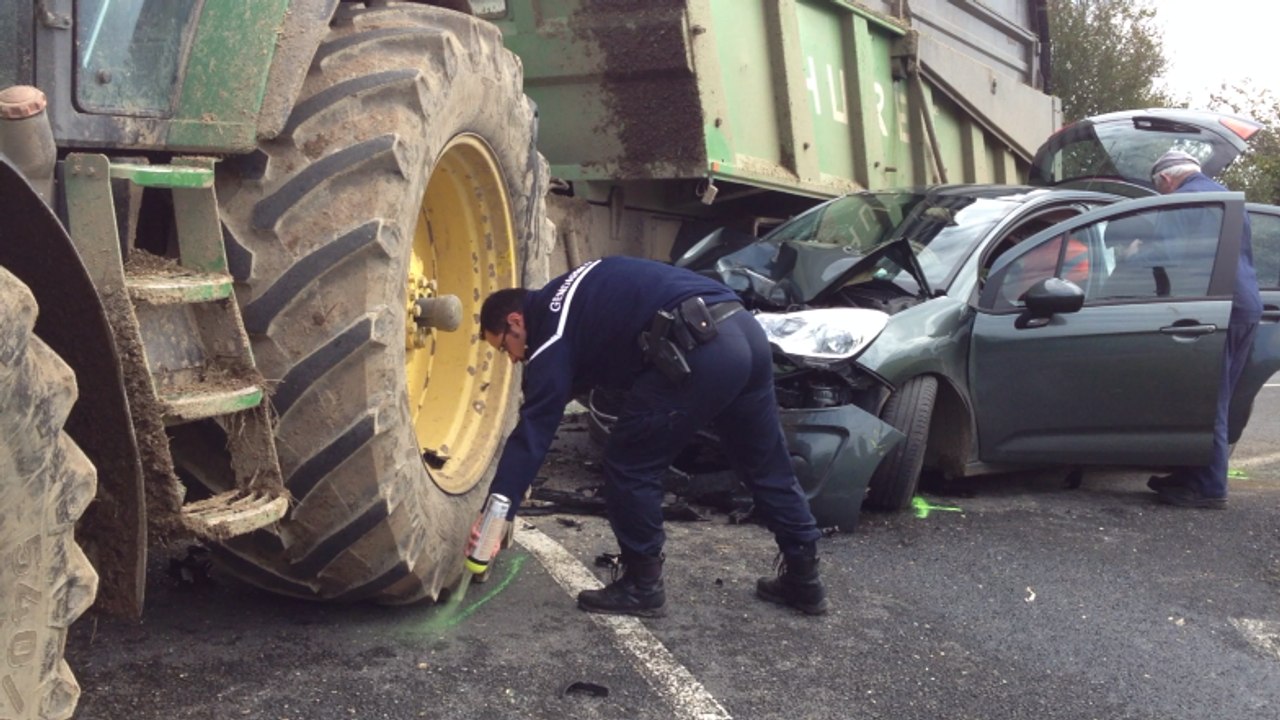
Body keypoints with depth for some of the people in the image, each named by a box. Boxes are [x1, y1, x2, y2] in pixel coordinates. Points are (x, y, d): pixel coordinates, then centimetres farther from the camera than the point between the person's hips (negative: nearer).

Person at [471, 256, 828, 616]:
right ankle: (804, 579, 32)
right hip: (745, 329, 10)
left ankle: (642, 587, 16)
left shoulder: (551, 338, 3)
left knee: (629, 467, 6)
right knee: (767, 466, 21)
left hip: (701, 349, -10)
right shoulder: (570, 295, 28)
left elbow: (533, 431, -2)